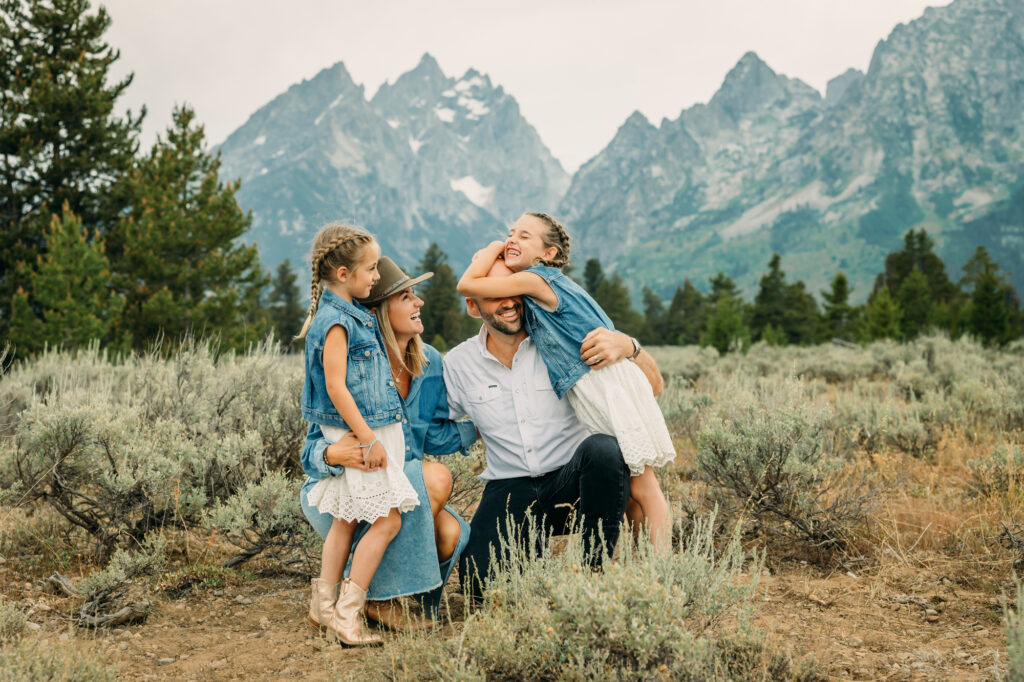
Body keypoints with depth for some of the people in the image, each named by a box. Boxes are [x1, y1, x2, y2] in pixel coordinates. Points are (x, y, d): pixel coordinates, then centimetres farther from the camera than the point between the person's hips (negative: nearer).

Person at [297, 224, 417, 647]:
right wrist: (368, 438, -21)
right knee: (387, 520, -7)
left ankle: (324, 607, 24)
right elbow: (335, 387, -21)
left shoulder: (348, 312, 14)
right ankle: (346, 615, -2)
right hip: (358, 433, -10)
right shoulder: (336, 321, -18)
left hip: (362, 432, 10)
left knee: (346, 519, 15)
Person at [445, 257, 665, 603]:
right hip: (509, 489, 1)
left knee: (602, 448, -34)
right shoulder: (458, 364, 4)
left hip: (570, 479, -1)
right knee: (482, 586, -22)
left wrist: (627, 346, -21)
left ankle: (597, 567, -17)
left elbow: (652, 387, -1)